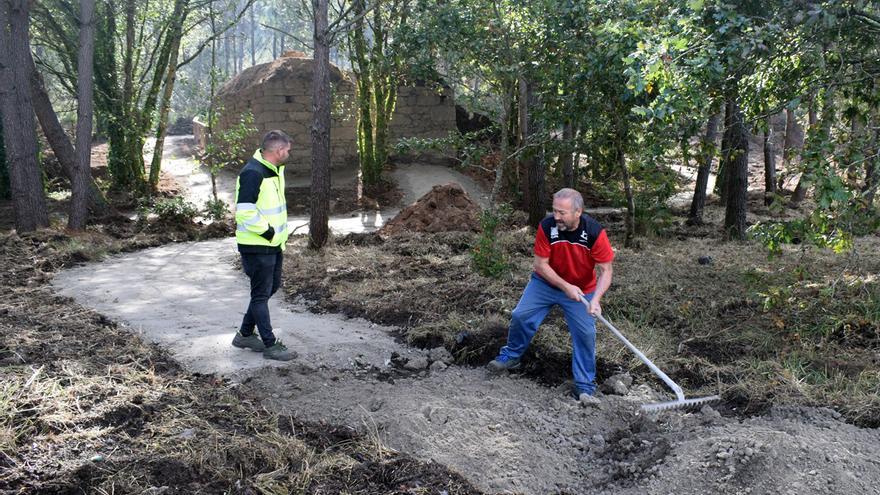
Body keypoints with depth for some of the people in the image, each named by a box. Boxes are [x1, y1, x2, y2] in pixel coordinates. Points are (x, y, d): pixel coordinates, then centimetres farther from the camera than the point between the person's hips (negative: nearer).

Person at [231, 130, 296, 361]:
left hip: (273, 244, 10)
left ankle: (245, 334, 31)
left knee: (272, 286, 19)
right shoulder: (252, 173, -21)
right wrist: (268, 232, -19)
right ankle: (270, 345, 9)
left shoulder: (275, 170, 11)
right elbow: (245, 211, -26)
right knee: (261, 294, 0)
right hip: (257, 246, -10)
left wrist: (280, 235, 15)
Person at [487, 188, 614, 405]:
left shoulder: (595, 233, -28)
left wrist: (596, 299, -35)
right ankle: (511, 356, 24)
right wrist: (565, 286, -26)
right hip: (546, 282, 1)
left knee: (586, 334, -7)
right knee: (520, 316, -3)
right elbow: (540, 264, -18)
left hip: (581, 289, -1)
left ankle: (584, 386, 7)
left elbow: (606, 270, -21)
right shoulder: (546, 227, -25)